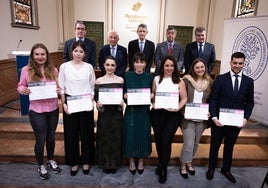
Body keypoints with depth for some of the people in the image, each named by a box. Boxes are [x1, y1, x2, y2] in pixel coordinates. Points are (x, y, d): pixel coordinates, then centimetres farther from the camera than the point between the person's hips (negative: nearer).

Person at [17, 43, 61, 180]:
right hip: (37, 111, -2)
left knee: (51, 136, 18)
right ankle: (41, 166, 33)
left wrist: (59, 89, -13)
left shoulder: (53, 70, -1)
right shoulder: (26, 70, -7)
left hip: (53, 109, 3)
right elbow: (20, 86, 1)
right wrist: (23, 90, -21)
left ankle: (51, 160, 43)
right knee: (40, 139, 7)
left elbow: (59, 85, 9)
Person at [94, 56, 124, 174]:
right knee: (104, 138, 7)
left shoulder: (120, 80, 1)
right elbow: (95, 97, 3)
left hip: (117, 113, 0)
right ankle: (105, 163, 25)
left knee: (116, 138, 8)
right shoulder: (99, 81, 1)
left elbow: (124, 96, 5)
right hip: (104, 113, 0)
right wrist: (98, 103, -16)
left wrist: (122, 102, -15)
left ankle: (114, 163, 25)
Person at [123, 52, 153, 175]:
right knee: (130, 135, 4)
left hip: (144, 111, 1)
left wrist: (151, 96, -14)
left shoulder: (149, 77, 2)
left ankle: (141, 161, 28)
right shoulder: (128, 75, -1)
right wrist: (125, 96, -17)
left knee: (143, 135, 8)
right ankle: (131, 162, 24)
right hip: (131, 110, -1)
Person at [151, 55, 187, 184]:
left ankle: (163, 169, 21)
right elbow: (152, 95, 12)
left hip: (172, 114, -2)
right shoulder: (156, 79, 7)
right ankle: (161, 164, 39)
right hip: (157, 113, 2)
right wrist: (153, 104, -6)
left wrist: (177, 108, -15)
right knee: (158, 140, 12)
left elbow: (184, 99, 1)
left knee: (166, 141, -4)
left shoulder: (179, 81, 1)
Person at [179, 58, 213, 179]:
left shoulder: (209, 82, 1)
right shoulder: (186, 80, -8)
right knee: (188, 144, -3)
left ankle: (189, 163, 39)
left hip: (202, 118, 3)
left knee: (195, 143, 16)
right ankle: (183, 165, 22)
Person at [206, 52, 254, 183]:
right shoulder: (220, 79, -5)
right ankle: (211, 168, 33)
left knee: (229, 146, 19)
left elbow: (250, 102, 6)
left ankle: (226, 169, 39)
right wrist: (214, 117, -16)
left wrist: (246, 118, -7)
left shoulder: (249, 81, 2)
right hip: (219, 120, -2)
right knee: (215, 146, 13)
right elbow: (213, 99, -6)